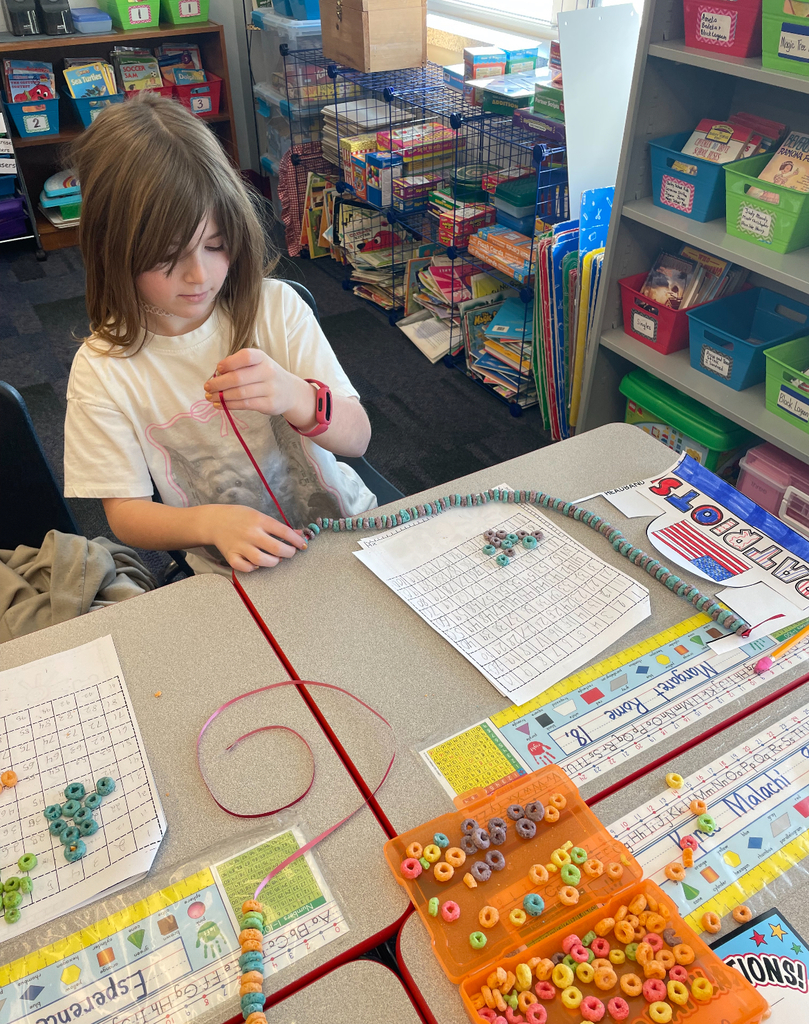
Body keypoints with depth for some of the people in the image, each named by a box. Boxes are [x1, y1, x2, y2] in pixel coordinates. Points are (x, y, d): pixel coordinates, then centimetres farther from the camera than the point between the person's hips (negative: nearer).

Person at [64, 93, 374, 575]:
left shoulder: (275, 306, -7)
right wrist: (209, 522, -27)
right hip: (236, 573, -1)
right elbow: (125, 511, -6)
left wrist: (296, 397, -30)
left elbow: (357, 437, -7)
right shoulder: (103, 369, -10)